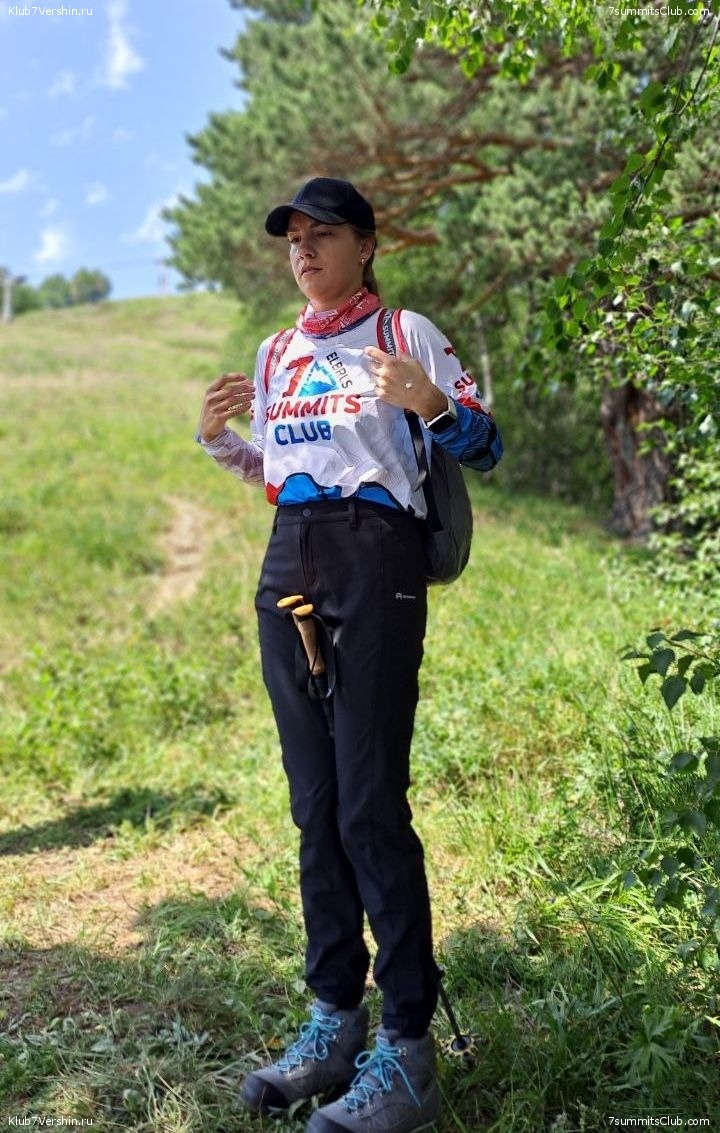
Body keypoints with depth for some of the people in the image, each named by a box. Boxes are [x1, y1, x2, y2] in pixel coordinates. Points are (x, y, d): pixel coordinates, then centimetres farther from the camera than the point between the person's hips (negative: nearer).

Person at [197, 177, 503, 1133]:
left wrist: (430, 405, -20)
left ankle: (408, 1053, 0)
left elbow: (485, 447, -2)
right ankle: (335, 1023, 20)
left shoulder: (407, 333, 3)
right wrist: (218, 441, 8)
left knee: (371, 804, -11)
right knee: (315, 804, 8)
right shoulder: (276, 353, 19)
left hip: (375, 560, -6)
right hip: (289, 567, 6)